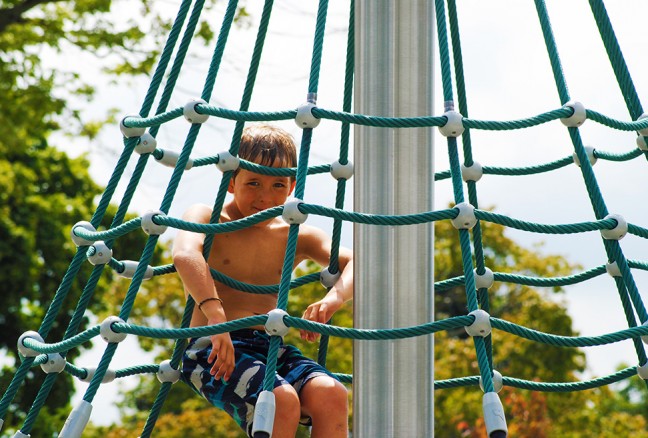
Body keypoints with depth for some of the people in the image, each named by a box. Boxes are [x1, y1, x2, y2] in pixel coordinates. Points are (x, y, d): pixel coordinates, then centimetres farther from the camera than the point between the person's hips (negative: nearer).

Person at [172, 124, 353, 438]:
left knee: (331, 394, -26)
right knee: (282, 401, -33)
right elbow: (185, 254, -22)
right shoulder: (206, 219, 2)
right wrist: (216, 316, -39)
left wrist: (333, 299, -23)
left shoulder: (297, 237, 15)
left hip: (271, 347, 5)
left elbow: (354, 262, 1)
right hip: (213, 350, -5)